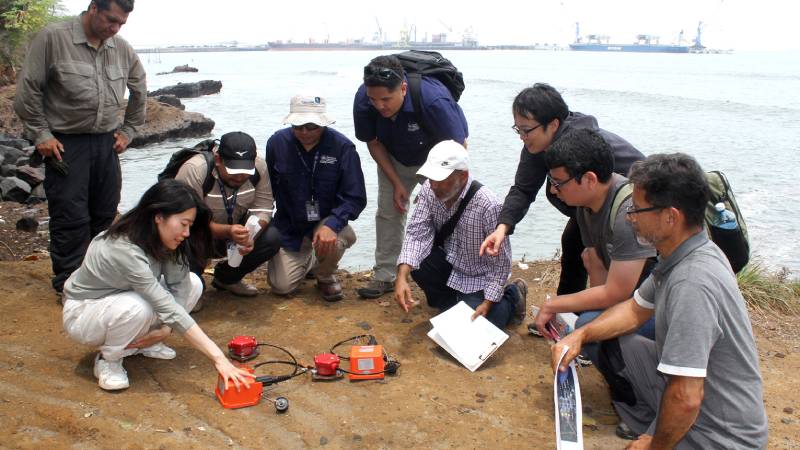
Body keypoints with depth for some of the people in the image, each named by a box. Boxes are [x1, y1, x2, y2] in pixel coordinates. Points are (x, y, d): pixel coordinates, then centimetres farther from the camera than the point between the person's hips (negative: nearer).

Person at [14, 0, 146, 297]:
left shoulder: (122, 49, 5)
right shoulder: (53, 38, -10)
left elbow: (139, 92, 20)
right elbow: (27, 91, -7)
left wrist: (128, 131, 14)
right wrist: (40, 134, -8)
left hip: (107, 142, 5)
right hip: (66, 144, -4)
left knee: (106, 214, 10)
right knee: (70, 217, -3)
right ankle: (68, 284, 11)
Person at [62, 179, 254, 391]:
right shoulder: (124, 249, -36)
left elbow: (179, 287, -12)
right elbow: (169, 310, -39)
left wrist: (165, 329, -28)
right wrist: (218, 358, -40)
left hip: (124, 297, 7)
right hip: (82, 312, -7)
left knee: (192, 284, -12)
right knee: (138, 307, -38)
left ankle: (142, 342, 6)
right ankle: (108, 359, -8)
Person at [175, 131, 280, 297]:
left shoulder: (259, 167, -15)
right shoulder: (194, 170, -29)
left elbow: (262, 210, -14)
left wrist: (250, 237, -34)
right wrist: (227, 232, -44)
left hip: (233, 230, 5)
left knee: (272, 238, -18)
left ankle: (226, 277, 7)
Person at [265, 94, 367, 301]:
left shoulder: (342, 147, -18)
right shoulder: (277, 142, -10)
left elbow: (356, 198, -19)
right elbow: (267, 188, 3)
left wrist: (332, 224, -34)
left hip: (327, 221, -2)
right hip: (289, 226, 2)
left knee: (332, 242, -36)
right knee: (281, 286, -6)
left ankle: (325, 276, 2)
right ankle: (306, 259, 32)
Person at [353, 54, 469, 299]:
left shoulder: (433, 100, -42)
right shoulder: (364, 99, -29)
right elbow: (373, 143, -10)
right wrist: (396, 183, -13)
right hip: (394, 159, 4)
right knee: (388, 212, 0)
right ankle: (384, 276, 10)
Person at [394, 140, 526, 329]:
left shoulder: (488, 205, -31)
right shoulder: (429, 190, -16)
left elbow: (501, 262, -22)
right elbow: (417, 233, -19)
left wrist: (487, 304, -24)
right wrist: (402, 277, -33)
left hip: (478, 278, -5)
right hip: (449, 264, 5)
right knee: (412, 260, -22)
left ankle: (511, 297, 14)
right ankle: (449, 301, 8)